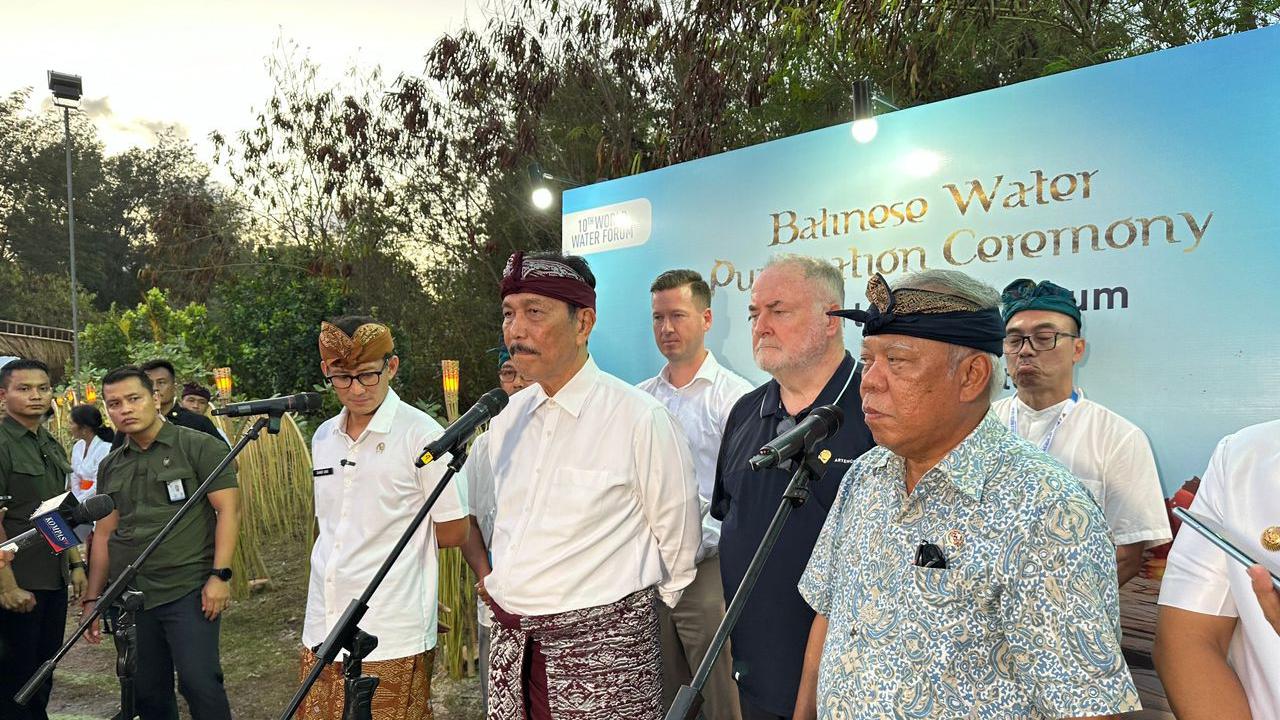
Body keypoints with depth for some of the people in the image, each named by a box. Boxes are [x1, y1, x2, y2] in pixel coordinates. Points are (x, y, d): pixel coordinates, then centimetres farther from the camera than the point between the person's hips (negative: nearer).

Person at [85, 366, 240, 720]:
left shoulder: (199, 447, -4)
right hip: (129, 597, 6)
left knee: (199, 683, -11)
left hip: (189, 591, -5)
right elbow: (104, 533, 17)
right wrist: (92, 598, 13)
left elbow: (228, 509, -9)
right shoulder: (110, 466, 14)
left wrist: (220, 575, -15)